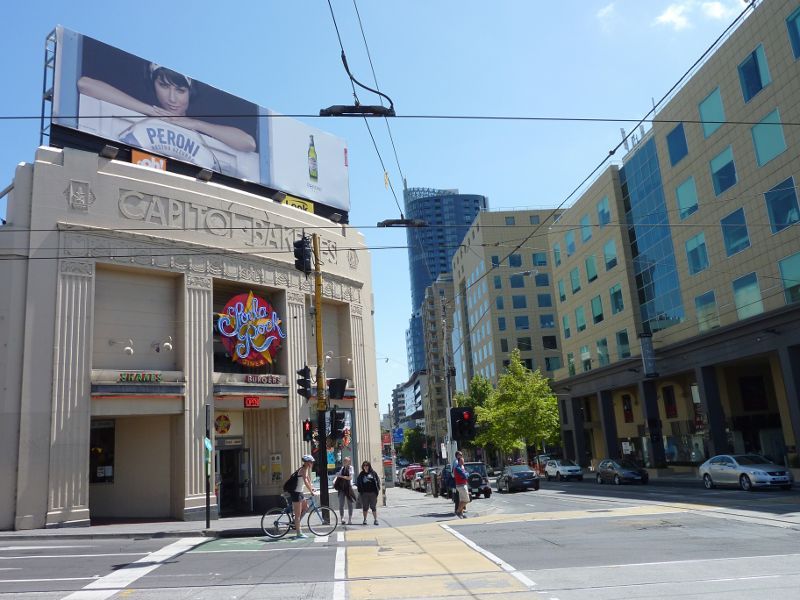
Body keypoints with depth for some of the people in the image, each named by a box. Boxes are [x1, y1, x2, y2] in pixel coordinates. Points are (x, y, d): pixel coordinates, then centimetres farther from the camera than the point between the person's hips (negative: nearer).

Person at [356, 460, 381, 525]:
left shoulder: (373, 473, 3)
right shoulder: (361, 474, 6)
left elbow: (378, 481, 5)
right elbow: (358, 483, 9)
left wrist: (378, 489, -5)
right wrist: (360, 491, 0)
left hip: (373, 493, -1)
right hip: (364, 493, 1)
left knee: (373, 507, 2)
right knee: (365, 507, 7)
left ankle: (375, 519, 7)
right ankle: (365, 520, 17)